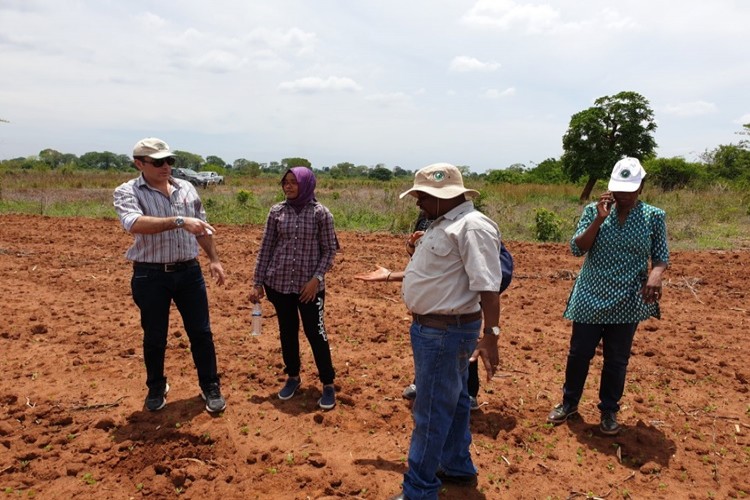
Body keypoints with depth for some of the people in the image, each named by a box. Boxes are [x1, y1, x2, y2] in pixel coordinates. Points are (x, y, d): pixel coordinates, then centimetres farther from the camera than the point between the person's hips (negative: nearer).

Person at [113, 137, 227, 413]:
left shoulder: (186, 188, 6)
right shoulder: (127, 192, -7)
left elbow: (202, 228, 14)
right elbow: (134, 224, -28)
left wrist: (214, 259, 10)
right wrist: (179, 221, -37)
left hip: (189, 272, 3)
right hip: (151, 276, -2)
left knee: (201, 332, 7)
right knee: (154, 338, 11)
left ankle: (210, 387, 23)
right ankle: (156, 388, 33)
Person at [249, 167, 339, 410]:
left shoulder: (320, 213, -6)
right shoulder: (277, 211, 1)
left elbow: (329, 250, -3)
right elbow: (266, 248, 4)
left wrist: (316, 278, -13)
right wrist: (257, 282, 2)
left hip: (309, 285, -3)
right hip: (278, 282, 3)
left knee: (315, 332, 1)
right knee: (287, 331, 13)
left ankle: (328, 384, 16)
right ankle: (293, 377, 32)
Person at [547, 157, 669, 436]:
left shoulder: (653, 216, -1)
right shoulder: (594, 210, -3)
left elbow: (661, 257, 1)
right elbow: (577, 249, -10)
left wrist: (656, 274, -21)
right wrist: (599, 219, -19)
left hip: (628, 302, 0)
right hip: (590, 298, 0)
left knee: (617, 359, 11)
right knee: (579, 353, 9)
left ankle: (609, 411, 29)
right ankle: (569, 402, 29)